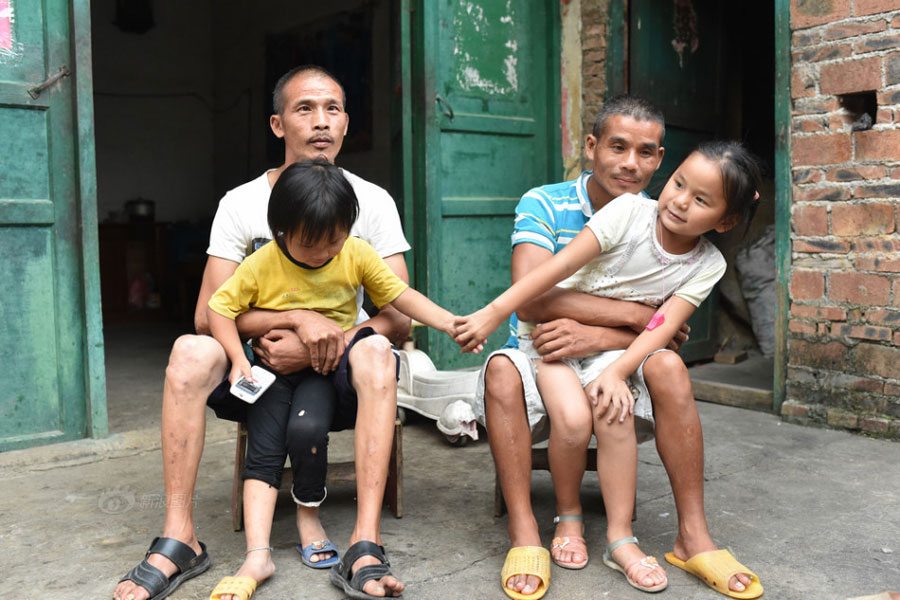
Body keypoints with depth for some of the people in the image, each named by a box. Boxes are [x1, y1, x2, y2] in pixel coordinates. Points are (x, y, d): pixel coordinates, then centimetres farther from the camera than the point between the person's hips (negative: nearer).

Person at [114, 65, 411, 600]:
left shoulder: (373, 202, -2)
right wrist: (299, 318, -26)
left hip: (339, 372, 0)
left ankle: (366, 545, -35)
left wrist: (316, 346, -22)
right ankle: (180, 539, -20)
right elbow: (209, 314, -11)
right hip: (263, 363, 1)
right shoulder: (241, 205, -1)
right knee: (191, 351, -28)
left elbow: (400, 319, -8)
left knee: (375, 352, -34)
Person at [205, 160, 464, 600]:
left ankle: (308, 510, 0)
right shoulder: (261, 265, -8)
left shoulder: (357, 255, -3)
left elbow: (400, 295, -2)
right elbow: (220, 307, -2)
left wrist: (449, 323, -14)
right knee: (263, 456, -14)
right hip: (275, 370, 1)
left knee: (307, 428, -28)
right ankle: (257, 555, -14)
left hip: (330, 369, -1)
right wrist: (238, 359, -15)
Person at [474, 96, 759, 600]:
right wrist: (634, 314, -23)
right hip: (542, 362, -2)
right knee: (503, 370, -33)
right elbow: (531, 299, -24)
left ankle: (693, 534, -15)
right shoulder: (544, 205, -9)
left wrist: (596, 336, -31)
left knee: (667, 366, -27)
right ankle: (524, 534, -24)